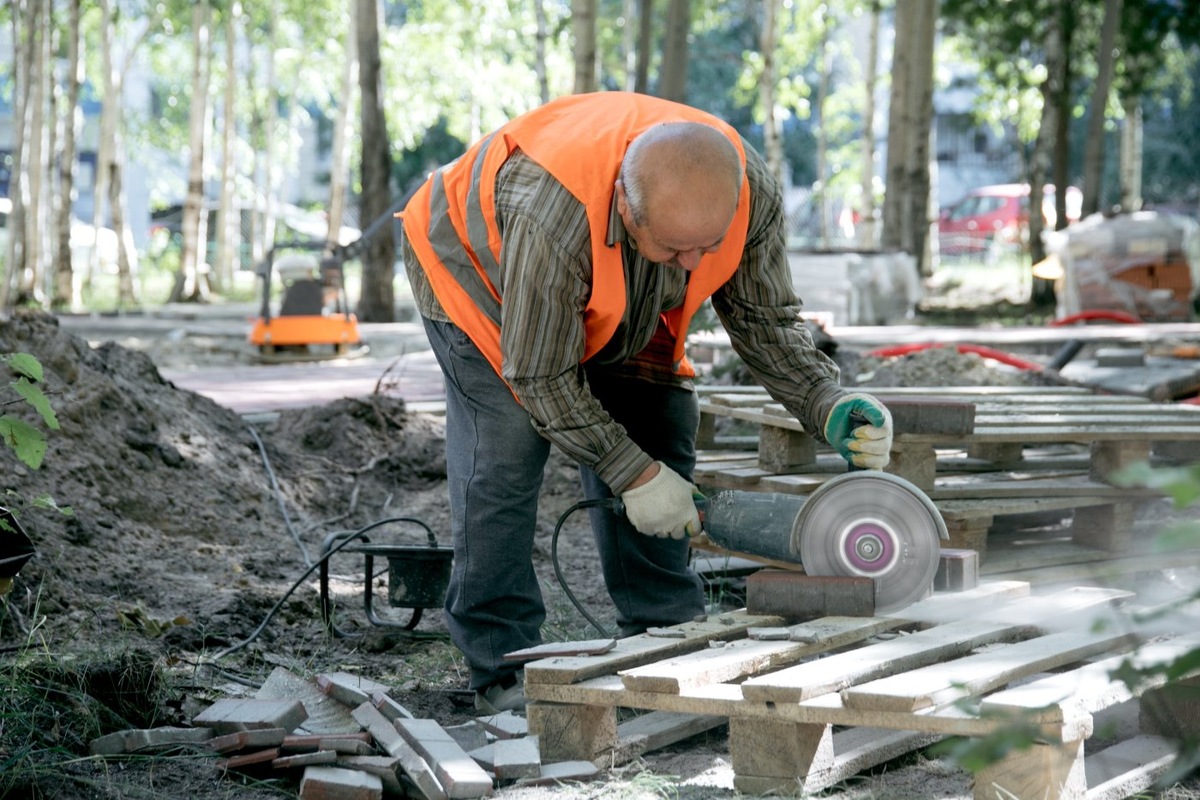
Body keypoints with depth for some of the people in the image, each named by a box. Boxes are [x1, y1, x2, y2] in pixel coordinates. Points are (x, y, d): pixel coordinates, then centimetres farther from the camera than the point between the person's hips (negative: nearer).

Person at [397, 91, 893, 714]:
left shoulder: (751, 191, -31)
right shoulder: (553, 214, -47)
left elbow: (767, 323, -15)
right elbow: (540, 377, -33)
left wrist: (828, 404, -33)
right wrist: (635, 475, -28)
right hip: (477, 267, -5)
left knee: (659, 436, -4)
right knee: (507, 448, -18)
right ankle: (502, 669, -8)